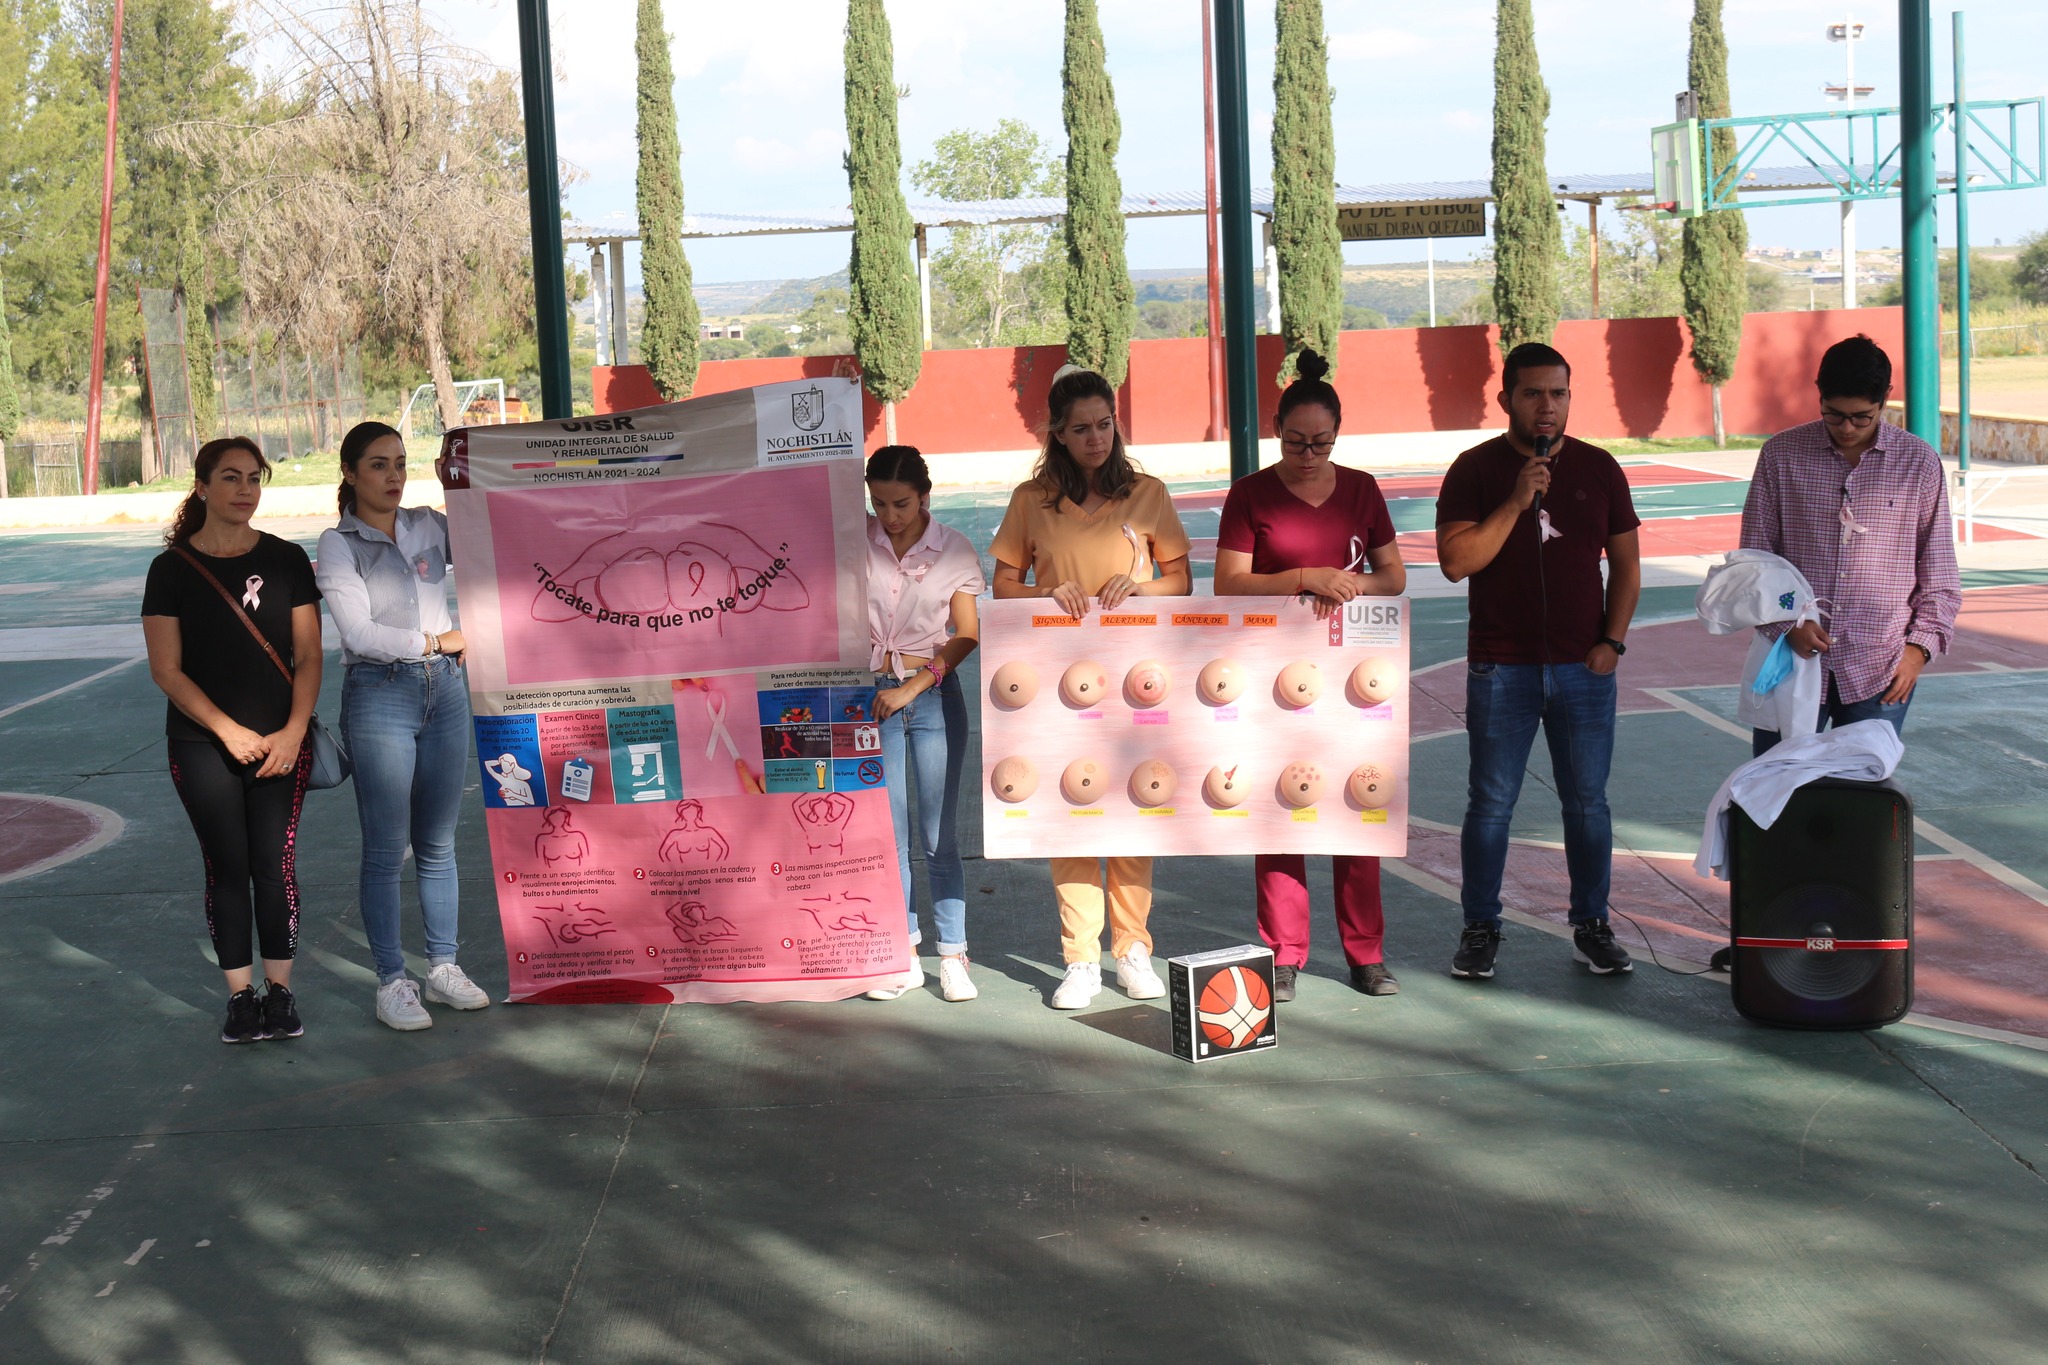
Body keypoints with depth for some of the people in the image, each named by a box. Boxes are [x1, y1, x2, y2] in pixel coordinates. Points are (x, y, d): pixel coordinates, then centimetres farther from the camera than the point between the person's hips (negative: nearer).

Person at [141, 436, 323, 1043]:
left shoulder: (286, 560, 4)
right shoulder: (172, 569, -1)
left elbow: (309, 655, 2)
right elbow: (166, 669, -4)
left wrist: (293, 731, -10)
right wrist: (230, 732, -12)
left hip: (281, 742, 1)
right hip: (204, 745, -1)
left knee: (274, 865, 1)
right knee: (227, 867, 3)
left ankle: (279, 990, 13)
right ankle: (241, 995, 12)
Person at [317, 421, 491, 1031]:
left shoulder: (428, 526, 9)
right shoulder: (338, 545, -3)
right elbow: (359, 632, -12)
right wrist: (436, 642, -9)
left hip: (445, 690, 4)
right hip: (378, 695, -4)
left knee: (438, 843, 11)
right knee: (385, 849, 0)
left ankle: (443, 968, 21)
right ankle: (391, 981, 8)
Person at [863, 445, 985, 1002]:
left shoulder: (954, 550, 0)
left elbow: (966, 635, -1)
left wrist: (912, 688, -9)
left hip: (934, 695, -1)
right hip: (873, 694, 1)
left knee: (939, 831, 1)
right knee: (886, 829, 2)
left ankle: (952, 955, 9)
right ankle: (902, 955, 10)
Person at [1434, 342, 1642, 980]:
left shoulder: (1598, 468, 6)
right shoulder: (1475, 470, -2)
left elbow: (1626, 561, 10)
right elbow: (1456, 562, -11)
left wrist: (1612, 641, 0)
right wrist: (1516, 503, -19)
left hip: (1584, 666, 2)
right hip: (1501, 668, -2)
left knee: (1588, 802, 7)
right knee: (1490, 804, 4)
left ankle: (1591, 926, 19)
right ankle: (1480, 928, 15)